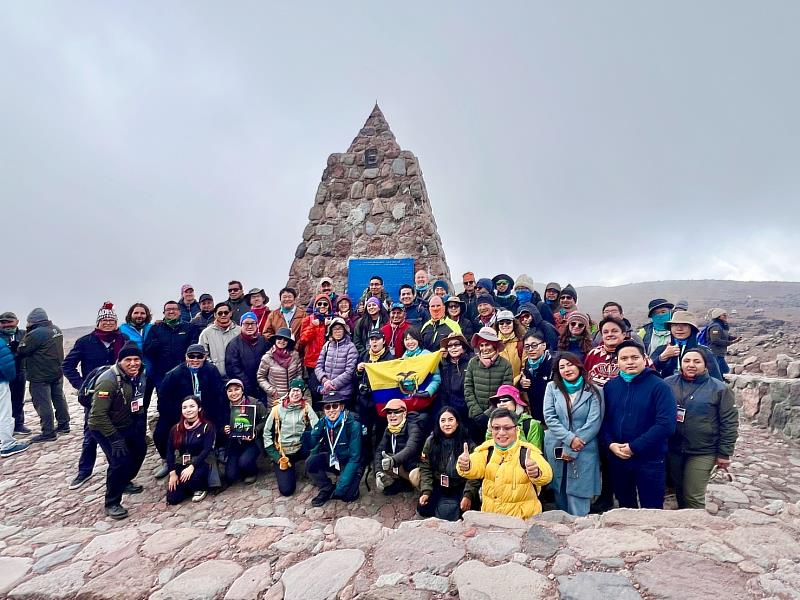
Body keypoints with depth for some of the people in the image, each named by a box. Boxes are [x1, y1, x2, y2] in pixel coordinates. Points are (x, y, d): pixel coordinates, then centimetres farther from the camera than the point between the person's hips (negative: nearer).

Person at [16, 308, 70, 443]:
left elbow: (21, 352, -12)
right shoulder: (56, 330, 5)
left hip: (40, 376, -8)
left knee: (42, 403, -1)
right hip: (57, 372, 8)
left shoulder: (36, 334, -20)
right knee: (59, 398, 17)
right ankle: (63, 424, 26)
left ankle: (48, 432, 3)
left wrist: (26, 335, -3)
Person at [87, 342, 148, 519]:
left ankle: (124, 482, 43)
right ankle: (112, 503, 0)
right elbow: (99, 414, -30)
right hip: (104, 427, -8)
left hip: (128, 424, 8)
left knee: (140, 449, 19)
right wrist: (115, 439, -29)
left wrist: (140, 424, 6)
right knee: (119, 460, -19)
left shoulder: (139, 376, -7)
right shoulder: (108, 381, -30)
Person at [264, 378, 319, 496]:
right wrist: (276, 457, -3)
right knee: (286, 490, -16)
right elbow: (267, 433, 3)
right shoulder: (277, 409, -1)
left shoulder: (306, 408, -1)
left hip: (301, 449, 0)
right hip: (282, 453, 0)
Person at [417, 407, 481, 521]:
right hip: (438, 487, 2)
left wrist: (468, 495, -20)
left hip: (460, 489, -2)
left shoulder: (468, 444, -8)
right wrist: (426, 492, -13)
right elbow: (425, 468, -2)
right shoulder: (431, 441, -1)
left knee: (448, 514, -25)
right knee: (423, 508, -19)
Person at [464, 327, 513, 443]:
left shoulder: (505, 365, -6)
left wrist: (488, 414, -12)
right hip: (475, 417, 2)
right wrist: (477, 412, -7)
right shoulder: (472, 363, 0)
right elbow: (468, 389, 1)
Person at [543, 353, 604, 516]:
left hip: (583, 452, -2)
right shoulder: (552, 387, 3)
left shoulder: (594, 391, -2)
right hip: (556, 449, 2)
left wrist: (571, 450, -11)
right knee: (559, 492, 11)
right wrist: (570, 438, -16)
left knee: (578, 495, -2)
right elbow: (549, 417, -3)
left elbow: (594, 422, -8)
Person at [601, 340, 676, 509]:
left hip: (650, 460, -4)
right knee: (625, 507, 20)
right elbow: (603, 420, 6)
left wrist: (634, 447, -18)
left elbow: (666, 424, -18)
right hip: (617, 459, 4)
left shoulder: (659, 386, -9)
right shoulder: (610, 386, 4)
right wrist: (610, 444, -11)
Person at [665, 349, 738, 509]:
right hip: (673, 450, 3)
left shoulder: (719, 388, -6)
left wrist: (724, 453, -6)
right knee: (680, 492, 17)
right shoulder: (668, 383, 0)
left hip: (702, 453, -3)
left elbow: (729, 423, -5)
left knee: (693, 497, 0)